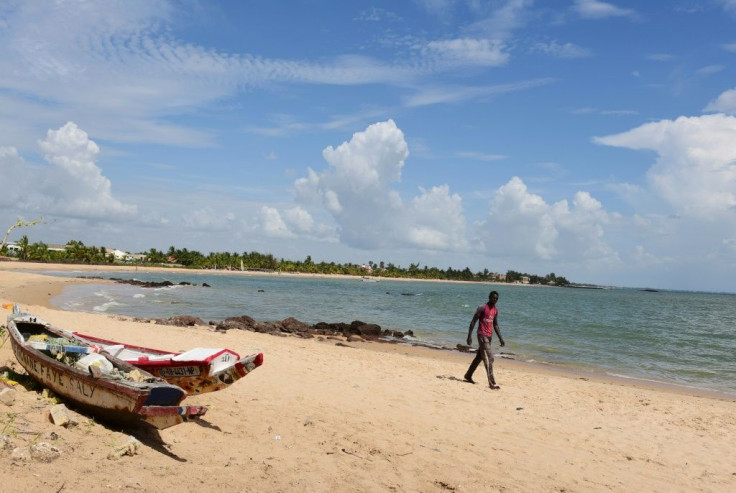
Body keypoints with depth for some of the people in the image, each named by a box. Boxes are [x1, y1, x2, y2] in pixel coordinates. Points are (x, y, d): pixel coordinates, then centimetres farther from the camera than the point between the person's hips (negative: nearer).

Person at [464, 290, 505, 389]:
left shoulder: (495, 310, 11)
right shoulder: (482, 308, -12)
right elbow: (473, 321, -12)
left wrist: (500, 338, 12)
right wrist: (469, 336, -16)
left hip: (489, 336, 8)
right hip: (482, 335, -8)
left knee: (479, 357, 17)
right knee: (489, 358, -14)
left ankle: (468, 375, 32)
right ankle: (492, 383, -14)